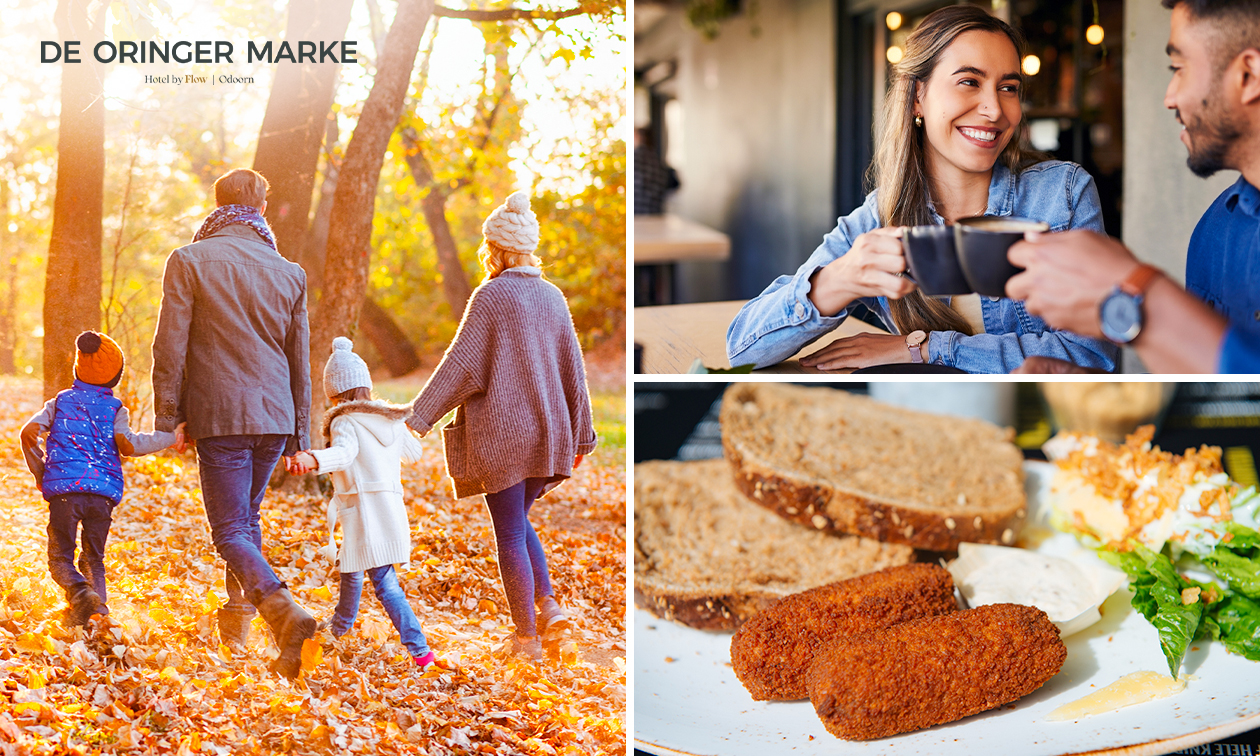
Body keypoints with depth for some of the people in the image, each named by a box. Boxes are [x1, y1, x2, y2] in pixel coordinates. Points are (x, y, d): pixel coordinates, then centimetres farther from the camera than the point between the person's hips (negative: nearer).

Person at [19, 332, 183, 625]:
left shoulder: (59, 402, 15)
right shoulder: (116, 408, 10)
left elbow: (29, 432, 4)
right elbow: (127, 445, -6)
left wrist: (40, 473, 17)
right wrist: (169, 436, 4)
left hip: (63, 489, -1)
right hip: (104, 491, 1)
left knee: (60, 558, 5)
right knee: (94, 559, 15)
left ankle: (79, 591, -25)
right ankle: (98, 608, -6)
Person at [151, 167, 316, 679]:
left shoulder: (189, 261, -4)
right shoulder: (289, 272, 8)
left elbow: (170, 347, -7)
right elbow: (300, 361, 12)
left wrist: (167, 418, 1)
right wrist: (299, 434, 19)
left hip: (218, 415, -4)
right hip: (275, 416, 5)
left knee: (230, 531, -4)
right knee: (248, 517, 22)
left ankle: (285, 613, -25)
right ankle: (237, 617, 29)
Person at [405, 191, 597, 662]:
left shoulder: (491, 295, -9)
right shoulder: (552, 297, 8)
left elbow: (462, 365, -14)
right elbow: (573, 371, 10)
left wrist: (418, 417, -12)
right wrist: (580, 435, 17)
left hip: (501, 431, -6)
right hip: (546, 431, 6)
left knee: (510, 535, 2)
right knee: (519, 522, 22)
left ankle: (527, 637, 6)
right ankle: (548, 605, 8)